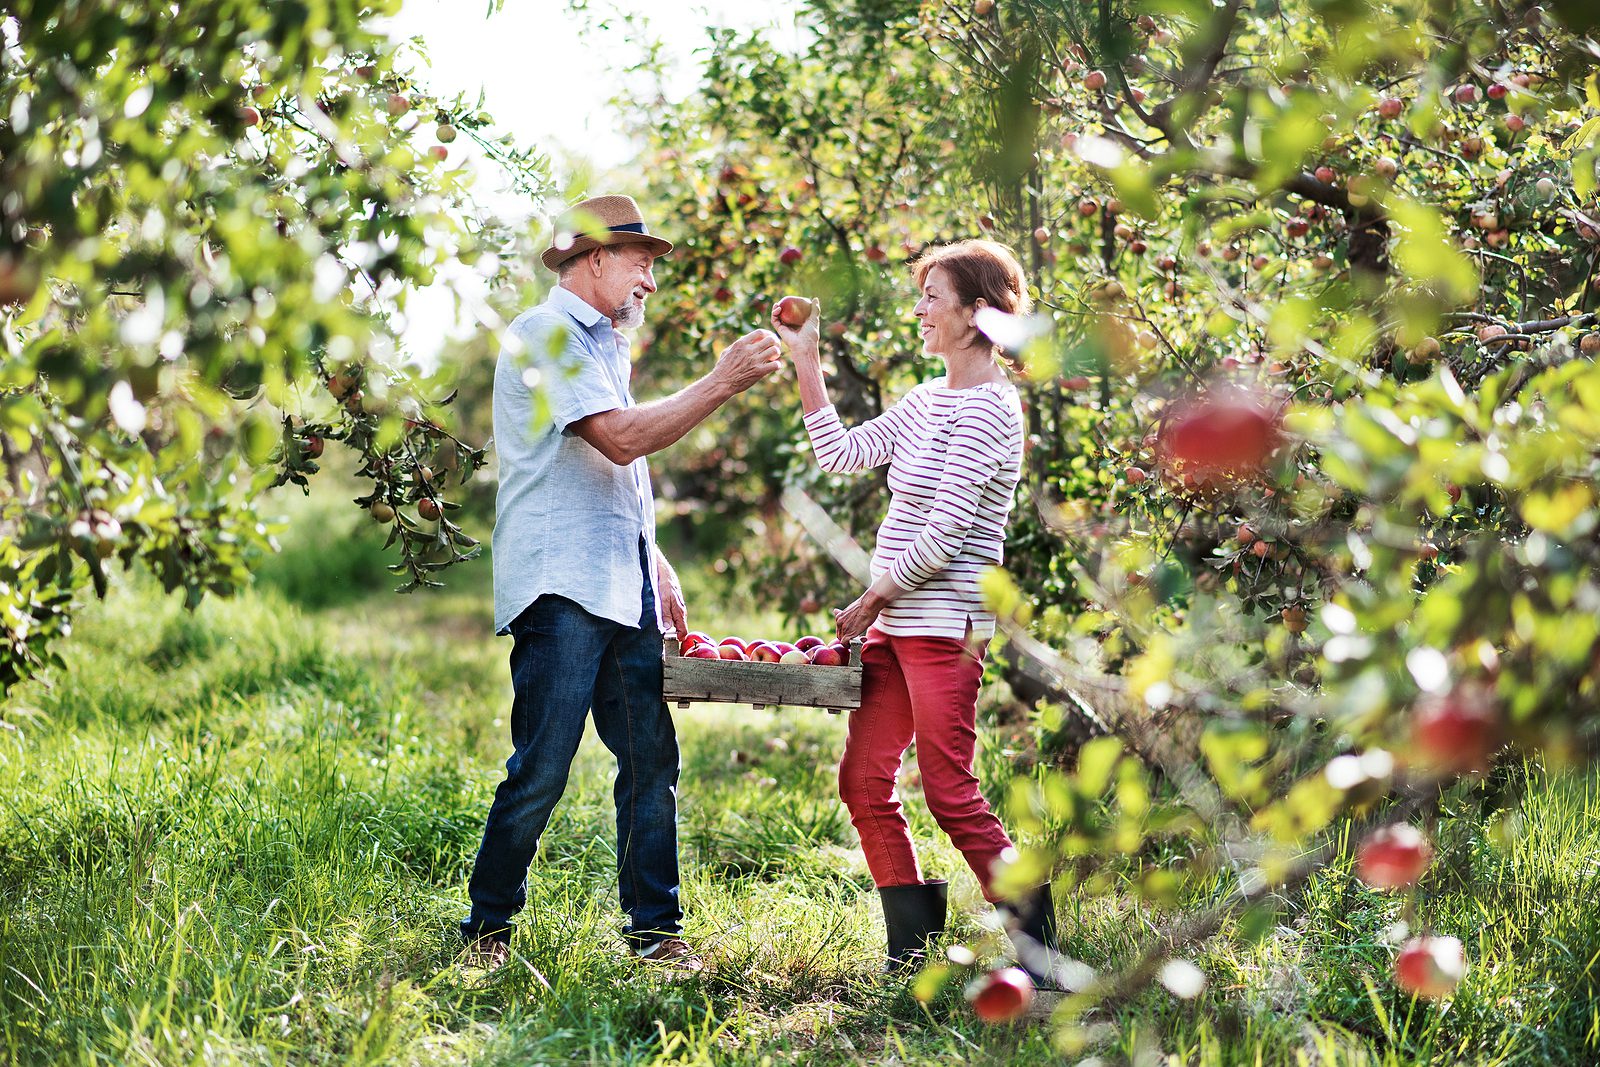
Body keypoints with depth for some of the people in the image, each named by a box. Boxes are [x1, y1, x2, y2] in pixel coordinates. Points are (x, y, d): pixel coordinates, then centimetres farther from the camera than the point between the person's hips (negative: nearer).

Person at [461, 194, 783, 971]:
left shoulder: (605, 345, 24)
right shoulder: (548, 334, -6)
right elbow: (621, 439, -17)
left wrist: (653, 564, 22)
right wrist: (721, 383, -13)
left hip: (621, 589, 9)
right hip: (561, 588, -9)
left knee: (652, 760, 6)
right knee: (541, 769, -8)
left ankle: (653, 928, 13)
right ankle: (487, 930, 4)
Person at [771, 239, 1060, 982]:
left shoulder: (987, 407, -13)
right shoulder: (928, 400, 15)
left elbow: (943, 536, -17)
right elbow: (840, 453, 14)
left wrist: (872, 599, -8)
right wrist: (804, 359, 11)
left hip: (945, 625, -9)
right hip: (895, 623, 9)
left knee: (950, 794, -6)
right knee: (863, 782, 7)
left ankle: (1034, 939, 7)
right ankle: (913, 948, 16)